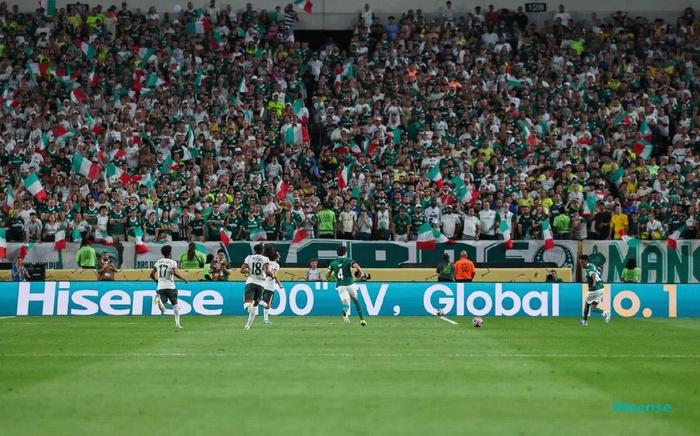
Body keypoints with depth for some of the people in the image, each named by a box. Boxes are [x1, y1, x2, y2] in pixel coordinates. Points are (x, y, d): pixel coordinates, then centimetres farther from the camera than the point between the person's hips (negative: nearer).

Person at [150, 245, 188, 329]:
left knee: (163, 309, -7)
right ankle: (177, 323, 11)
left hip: (160, 287, 3)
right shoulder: (172, 262, -2)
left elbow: (152, 274, 12)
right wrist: (183, 279, -2)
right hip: (170, 287, -3)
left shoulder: (158, 262, 11)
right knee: (175, 304, 15)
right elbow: (175, 273, -18)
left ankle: (159, 300, -41)